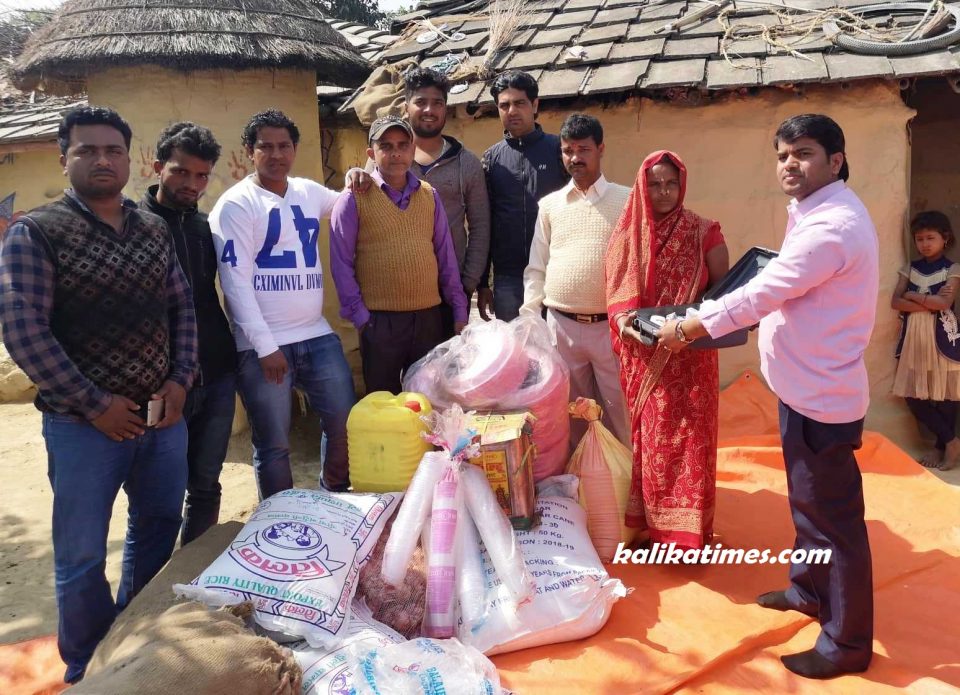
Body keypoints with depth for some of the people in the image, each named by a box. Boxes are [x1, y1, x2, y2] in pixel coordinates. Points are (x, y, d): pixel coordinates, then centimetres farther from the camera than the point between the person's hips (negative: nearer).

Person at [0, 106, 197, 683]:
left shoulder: (154, 230, 7)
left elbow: (182, 306, 11)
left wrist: (180, 379, -3)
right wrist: (95, 405, -16)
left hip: (163, 414, 5)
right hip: (83, 423, -5)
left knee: (159, 531, 18)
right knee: (81, 555, 7)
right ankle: (90, 671, 29)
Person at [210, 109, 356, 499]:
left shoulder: (309, 192, 11)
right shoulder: (236, 204, -6)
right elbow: (235, 282, -11)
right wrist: (266, 347, -16)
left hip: (317, 336, 6)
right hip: (262, 346, -5)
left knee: (346, 424, 10)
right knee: (274, 444, 3)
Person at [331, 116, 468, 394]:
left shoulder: (430, 195, 9)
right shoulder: (354, 198, -4)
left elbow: (445, 255, 10)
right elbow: (342, 264, -5)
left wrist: (459, 310, 7)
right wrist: (359, 316, -9)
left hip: (429, 316, 4)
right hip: (380, 320, -4)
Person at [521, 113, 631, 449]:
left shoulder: (627, 201, 3)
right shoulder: (549, 204, 10)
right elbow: (536, 269, 11)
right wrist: (528, 320, 3)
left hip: (611, 326, -2)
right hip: (561, 327, 3)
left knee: (621, 416, 4)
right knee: (571, 418, 12)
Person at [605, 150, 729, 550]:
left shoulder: (703, 232, -2)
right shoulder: (628, 235, 5)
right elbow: (616, 292, 4)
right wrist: (622, 320, -17)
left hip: (689, 356, -2)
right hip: (642, 358, 3)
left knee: (687, 440, 0)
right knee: (647, 439, 11)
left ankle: (687, 529, 12)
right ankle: (649, 522, 24)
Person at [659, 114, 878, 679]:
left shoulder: (833, 225, -24)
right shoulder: (819, 211, 11)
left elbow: (763, 292, -24)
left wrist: (688, 326, -14)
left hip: (822, 393, -11)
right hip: (809, 384, 11)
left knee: (834, 515, 2)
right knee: (808, 500, 24)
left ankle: (849, 642, 18)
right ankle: (811, 589, 43)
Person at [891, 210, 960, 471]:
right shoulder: (910, 269, 9)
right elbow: (896, 302, -3)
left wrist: (912, 296, -6)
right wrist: (929, 302, -13)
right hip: (914, 336, 4)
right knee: (913, 395, 1)